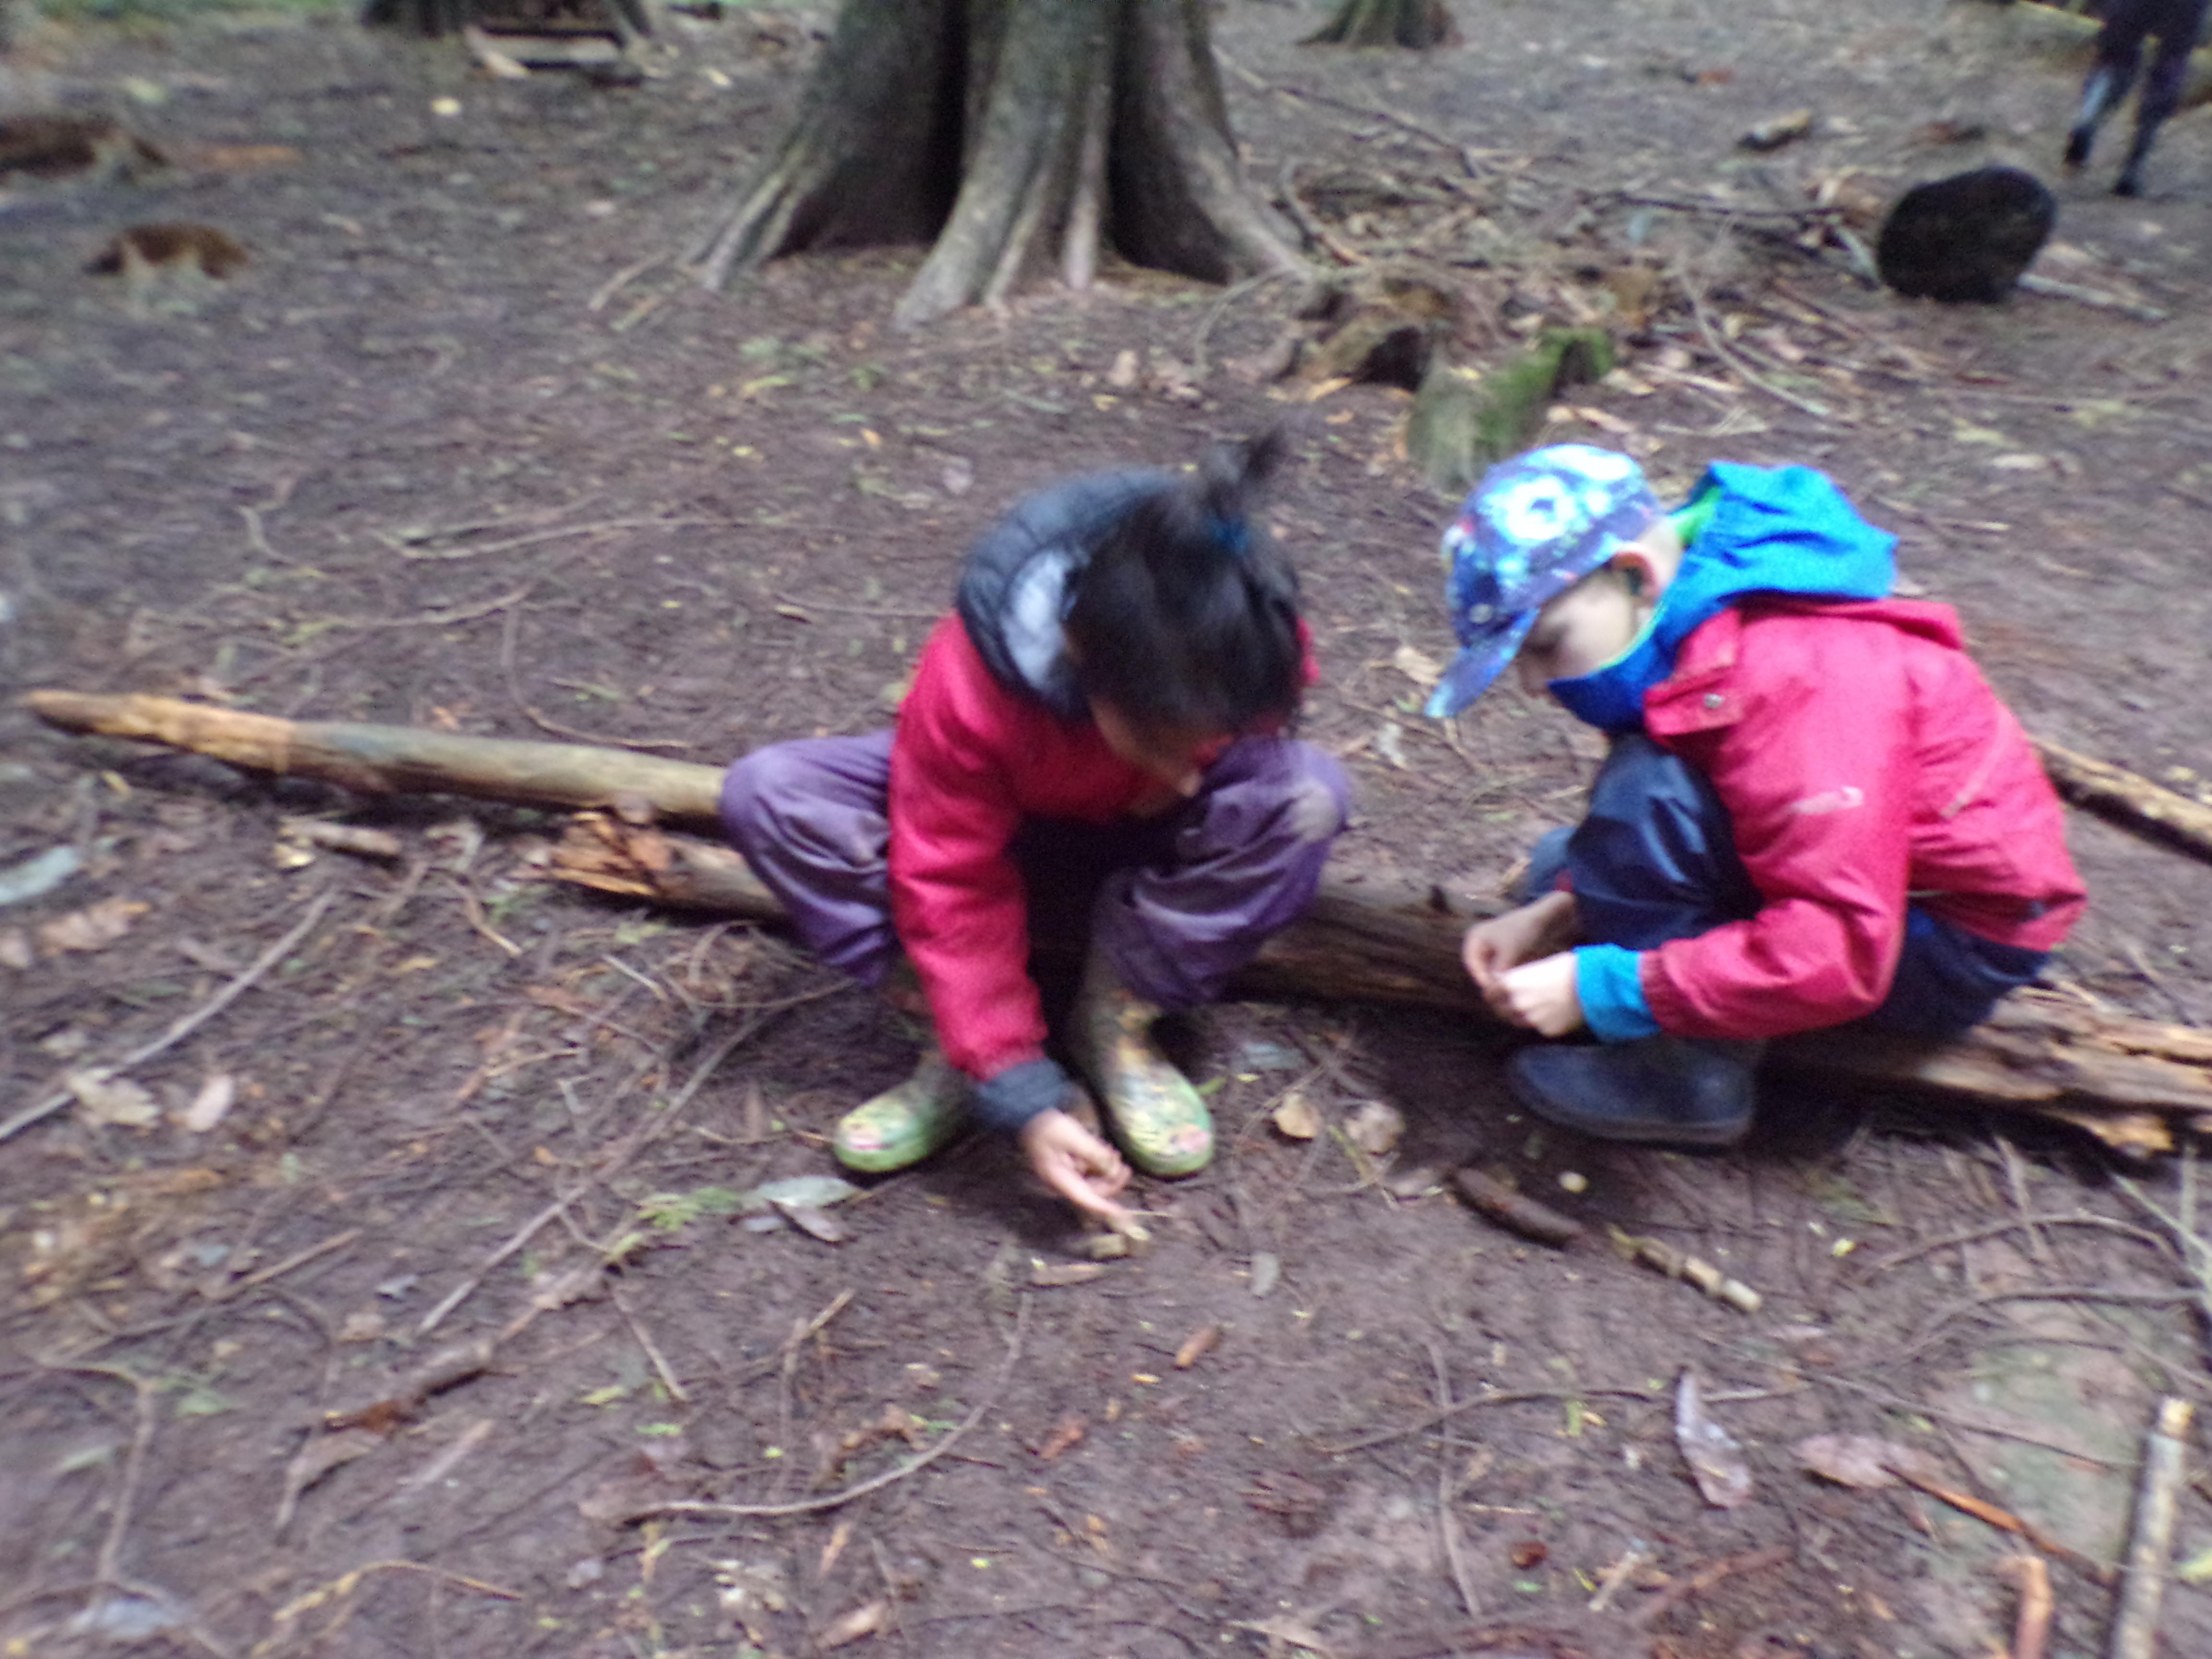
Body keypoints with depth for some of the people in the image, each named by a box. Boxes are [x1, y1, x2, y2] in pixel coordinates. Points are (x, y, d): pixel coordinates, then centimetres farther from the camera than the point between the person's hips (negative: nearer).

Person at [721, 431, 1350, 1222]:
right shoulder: (968, 684, -37)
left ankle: (1115, 1022, -14)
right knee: (768, 792, -25)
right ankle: (957, 1045, -15)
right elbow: (953, 891, -30)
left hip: (1152, 833, 2)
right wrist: (1024, 1101, -33)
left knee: (1310, 794, -32)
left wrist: (1204, 764, -29)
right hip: (1007, 823, -1)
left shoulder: (1259, 645, -30)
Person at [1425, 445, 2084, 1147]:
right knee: (1564, 864, 11)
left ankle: (1696, 1078, -17)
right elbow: (1631, 840, 7)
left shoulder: (1796, 680, -33)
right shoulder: (1690, 635, -3)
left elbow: (1835, 957, -36)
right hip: (1866, 897, 9)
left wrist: (1604, 988, -33)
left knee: (1652, 794, -29)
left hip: (1958, 942, -9)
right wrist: (1555, 911, -10)